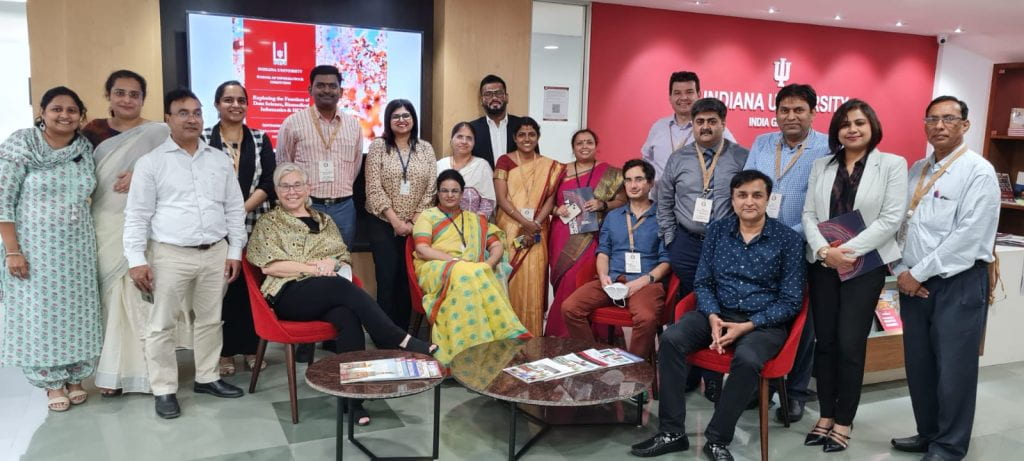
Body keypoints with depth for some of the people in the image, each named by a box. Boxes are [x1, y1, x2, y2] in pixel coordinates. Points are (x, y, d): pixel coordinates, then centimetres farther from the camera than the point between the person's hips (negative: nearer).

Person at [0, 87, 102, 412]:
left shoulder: (86, 150, 5)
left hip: (77, 247, 4)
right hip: (35, 246, -3)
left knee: (77, 312, 8)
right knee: (40, 312, 5)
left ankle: (75, 378, 23)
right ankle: (52, 383, 19)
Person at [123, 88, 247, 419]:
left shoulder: (220, 160, 10)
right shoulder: (151, 162, -1)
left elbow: (234, 209, 11)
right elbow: (137, 215, -3)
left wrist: (235, 251, 5)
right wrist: (137, 260, -9)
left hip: (216, 253, 4)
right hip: (170, 254, -3)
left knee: (210, 319, 13)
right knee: (161, 325, 3)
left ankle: (207, 377, 28)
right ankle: (164, 390, 15)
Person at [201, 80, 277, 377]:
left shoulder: (260, 140, 8)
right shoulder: (202, 139, 4)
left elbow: (269, 183, 0)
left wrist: (242, 210, -12)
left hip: (254, 225, 1)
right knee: (222, 286, 1)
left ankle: (252, 348, 15)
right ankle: (225, 351, 11)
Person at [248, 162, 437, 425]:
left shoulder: (324, 220, 23)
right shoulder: (269, 222, 11)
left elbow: (345, 258, 18)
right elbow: (270, 265, -2)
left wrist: (333, 263, -7)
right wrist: (317, 268, -10)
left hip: (331, 294, 3)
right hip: (290, 295, -3)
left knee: (347, 316, -33)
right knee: (340, 285, -33)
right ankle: (400, 341, -33)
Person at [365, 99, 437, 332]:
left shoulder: (426, 148, 6)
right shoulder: (378, 146, -1)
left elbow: (430, 189, 2)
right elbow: (374, 189, -7)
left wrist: (413, 221, -6)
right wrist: (395, 221, -12)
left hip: (417, 226, 2)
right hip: (384, 225, -2)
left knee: (407, 279, 5)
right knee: (387, 278, -5)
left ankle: (402, 331, 15)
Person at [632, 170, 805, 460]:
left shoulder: (788, 239, -5)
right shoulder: (717, 230, 5)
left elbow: (791, 301, -6)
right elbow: (703, 282, 7)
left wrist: (747, 326, -17)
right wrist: (713, 316, -14)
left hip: (765, 321, -3)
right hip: (718, 313, 3)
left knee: (746, 359, -35)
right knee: (671, 339, -23)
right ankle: (672, 432, -14)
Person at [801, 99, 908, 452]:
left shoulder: (893, 164, 0)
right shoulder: (821, 166, 10)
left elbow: (891, 219, -9)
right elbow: (809, 214, 4)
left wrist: (848, 250, -17)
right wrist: (825, 251, -13)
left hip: (865, 265, -3)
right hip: (822, 264, 3)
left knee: (850, 344, -1)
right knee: (825, 342, 7)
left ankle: (843, 422, 13)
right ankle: (826, 416, 20)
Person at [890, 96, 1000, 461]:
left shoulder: (978, 171, -8)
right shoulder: (916, 170, 12)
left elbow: (967, 237, -16)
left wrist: (918, 273, -14)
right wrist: (901, 271, -2)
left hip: (958, 284, -6)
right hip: (913, 283, 6)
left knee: (953, 371, 2)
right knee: (919, 366, 13)